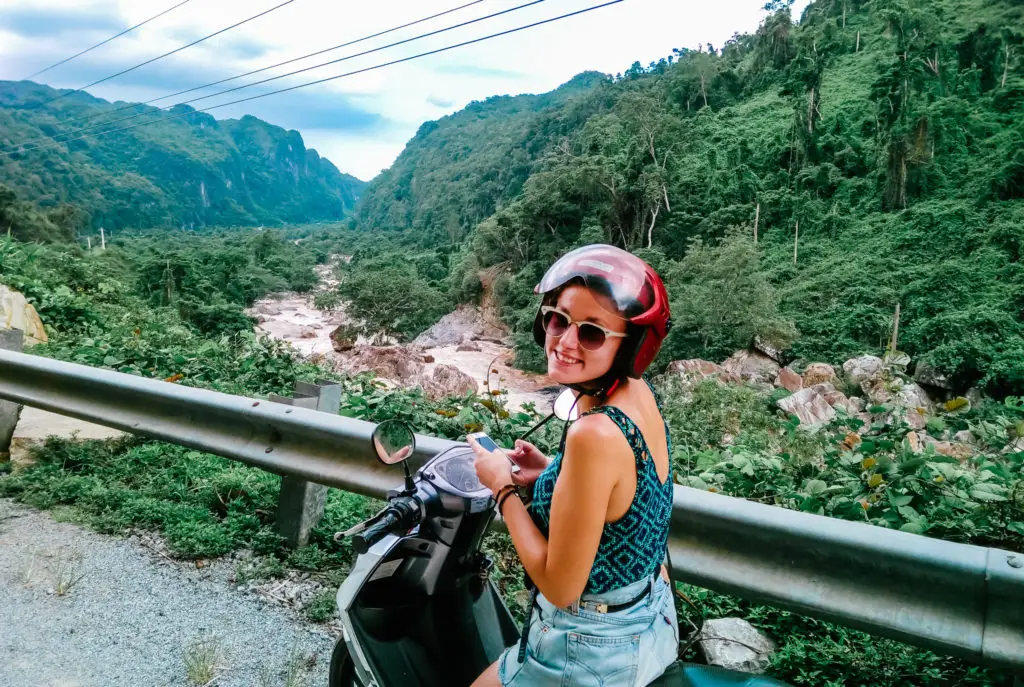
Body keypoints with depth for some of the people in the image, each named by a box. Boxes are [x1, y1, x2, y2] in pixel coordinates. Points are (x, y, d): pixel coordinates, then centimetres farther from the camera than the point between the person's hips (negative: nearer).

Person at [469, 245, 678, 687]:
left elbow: (561, 586, -25)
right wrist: (549, 473, 1)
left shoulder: (595, 433, -33)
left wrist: (504, 488, -16)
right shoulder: (638, 393, -6)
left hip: (593, 648, -8)